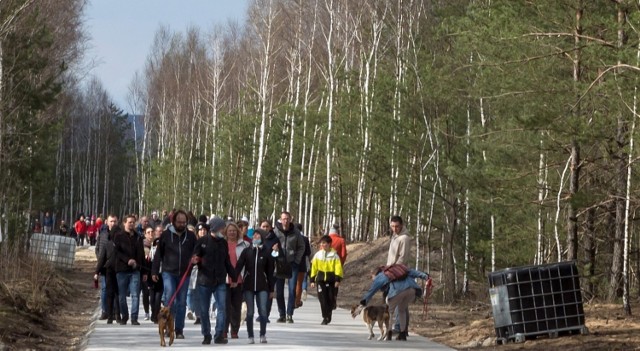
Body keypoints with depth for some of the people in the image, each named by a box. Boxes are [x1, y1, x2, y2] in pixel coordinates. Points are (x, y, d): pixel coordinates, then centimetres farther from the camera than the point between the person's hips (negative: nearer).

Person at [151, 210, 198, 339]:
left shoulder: (191, 236, 4)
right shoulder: (166, 235, 0)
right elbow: (158, 254, 4)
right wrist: (154, 271, 2)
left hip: (184, 274, 2)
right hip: (168, 272, -2)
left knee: (181, 302, 5)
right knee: (169, 298, -14)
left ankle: (179, 330, 12)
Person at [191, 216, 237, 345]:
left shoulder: (223, 243, 10)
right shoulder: (203, 241, -1)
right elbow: (195, 257, 0)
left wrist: (233, 277, 21)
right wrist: (195, 260, -24)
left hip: (220, 281, 2)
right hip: (204, 281, -2)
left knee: (222, 307, -9)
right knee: (204, 310, 4)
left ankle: (219, 335, -6)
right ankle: (206, 335, 15)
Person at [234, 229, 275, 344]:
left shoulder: (266, 253, 3)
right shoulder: (246, 251, 3)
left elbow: (270, 272, 5)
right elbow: (239, 266, -3)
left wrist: (271, 289, 5)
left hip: (262, 286, 0)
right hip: (248, 286, 0)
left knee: (263, 311, -9)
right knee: (250, 312, 1)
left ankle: (263, 335, 4)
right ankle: (250, 336, 8)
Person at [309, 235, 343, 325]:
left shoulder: (334, 255, -1)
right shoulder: (317, 255, 6)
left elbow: (338, 267, -4)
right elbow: (314, 267, 9)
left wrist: (338, 279, -13)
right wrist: (312, 280, 6)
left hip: (331, 279, -1)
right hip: (321, 279, 1)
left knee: (331, 298, 3)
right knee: (323, 299, -5)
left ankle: (328, 316, 24)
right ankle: (325, 318, 1)